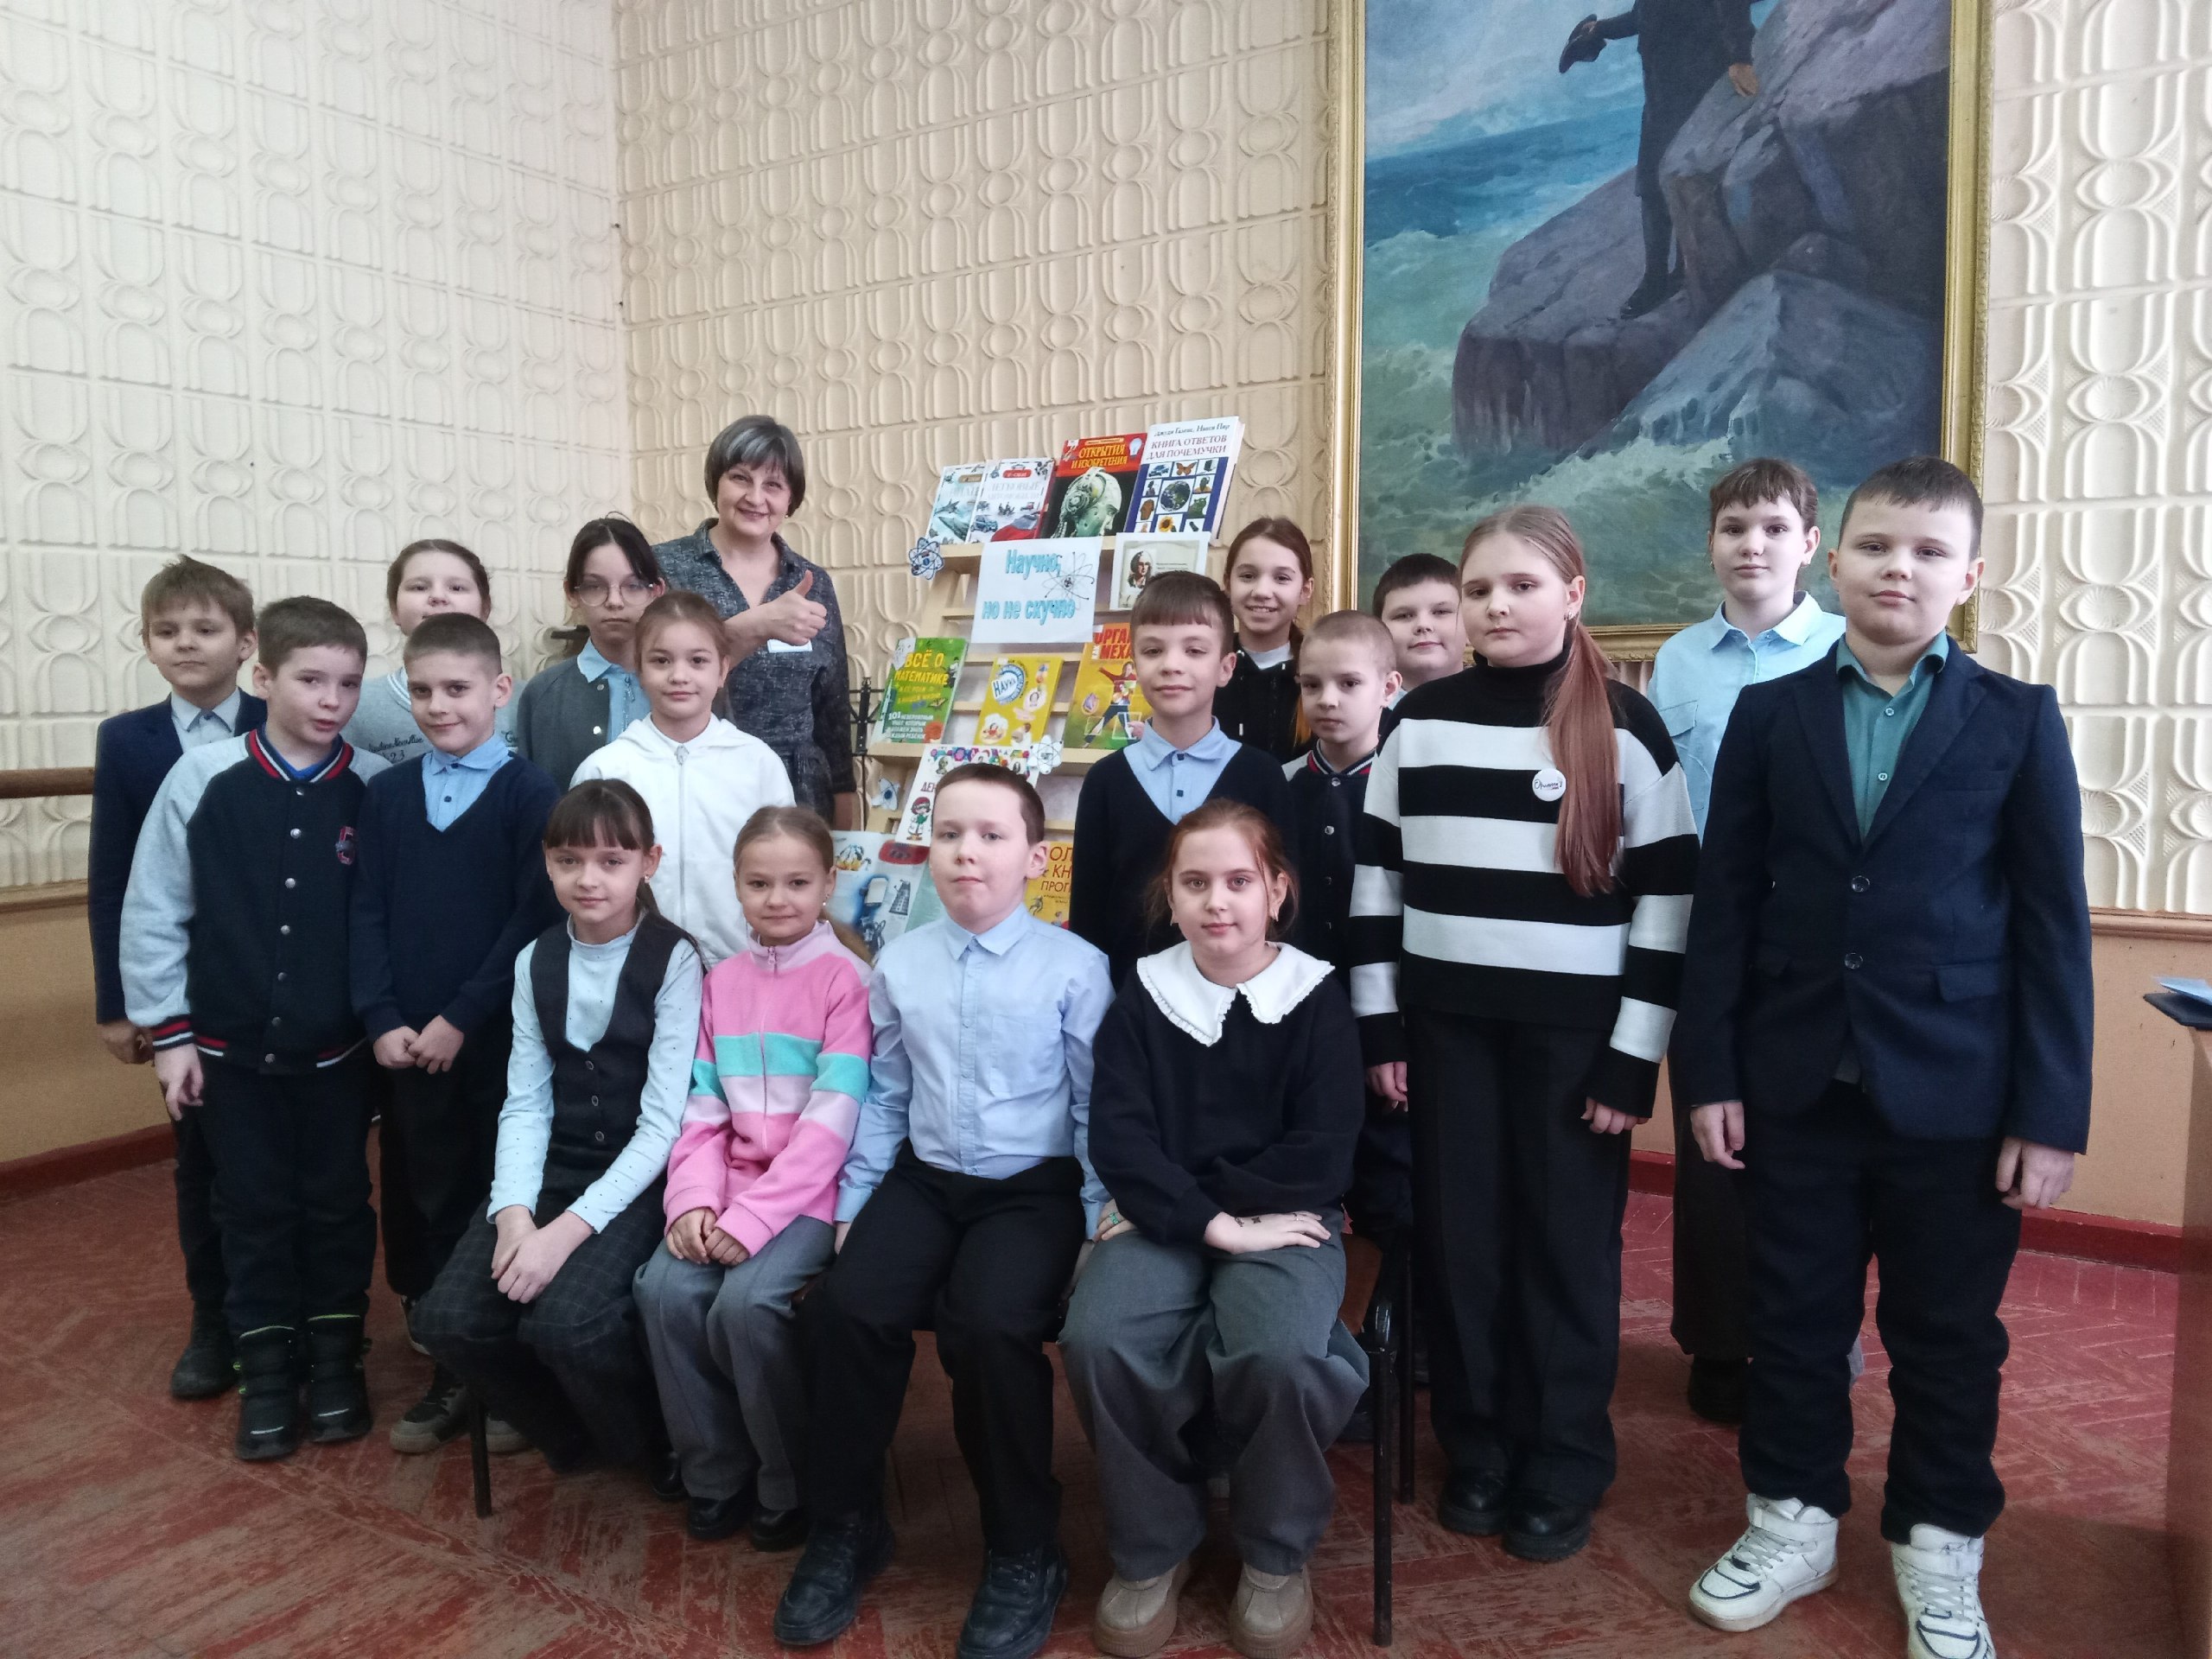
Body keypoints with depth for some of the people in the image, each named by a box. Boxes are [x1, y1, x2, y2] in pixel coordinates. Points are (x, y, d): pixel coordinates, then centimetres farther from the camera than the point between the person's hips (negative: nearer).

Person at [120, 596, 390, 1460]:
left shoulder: (376, 787, -9)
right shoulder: (203, 779, -9)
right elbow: (153, 910, -3)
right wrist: (168, 1031, -1)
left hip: (337, 1048, 0)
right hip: (230, 1047, 0)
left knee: (337, 1205, 12)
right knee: (253, 1210, 12)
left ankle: (335, 1357, 29)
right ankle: (265, 1366, 28)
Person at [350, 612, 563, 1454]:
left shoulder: (530, 793, -6)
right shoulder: (386, 795, 8)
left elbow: (535, 920, -11)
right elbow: (368, 914, 6)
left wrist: (460, 1018, -14)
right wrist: (381, 1020, -6)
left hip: (501, 1040, -4)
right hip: (407, 1045, 4)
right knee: (428, 1203, 11)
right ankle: (449, 1370, 25)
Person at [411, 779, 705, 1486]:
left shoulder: (674, 960, -10)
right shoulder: (536, 961, 7)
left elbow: (664, 1122, -14)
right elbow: (525, 1102, 3)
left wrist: (570, 1230, -21)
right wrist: (514, 1211, -15)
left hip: (637, 1181, -5)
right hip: (553, 1169, 5)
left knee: (564, 1321, -28)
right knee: (448, 1320, -14)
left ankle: (656, 1446, 5)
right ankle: (574, 1431, 15)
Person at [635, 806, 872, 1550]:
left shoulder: (845, 979, -8)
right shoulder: (722, 982, 10)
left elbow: (833, 1118, -15)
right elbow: (702, 1110, 6)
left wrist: (754, 1216, -20)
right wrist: (693, 1199, -11)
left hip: (812, 1190, -5)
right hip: (733, 1183, 5)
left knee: (748, 1300, -26)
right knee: (665, 1287, -19)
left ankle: (791, 1488, -1)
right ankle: (715, 1475, 4)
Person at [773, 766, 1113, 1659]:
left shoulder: (1075, 967, -7)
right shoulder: (899, 963, 4)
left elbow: (1096, 1107, -3)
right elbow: (883, 1096, 11)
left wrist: (1102, 1223, -5)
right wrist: (855, 1199, 7)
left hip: (1035, 1188, -4)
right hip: (925, 1178, 4)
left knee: (990, 1325, -29)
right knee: (848, 1304, -21)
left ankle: (1024, 1552, -2)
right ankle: (845, 1525, 6)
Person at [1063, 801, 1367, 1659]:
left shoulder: (1317, 1001, 1)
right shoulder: (1141, 999, 5)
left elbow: (1321, 1159, -7)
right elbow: (1117, 1142, -5)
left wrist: (1201, 1194, -11)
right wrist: (1210, 1222, -18)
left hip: (1284, 1221, -1)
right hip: (1163, 1220, 2)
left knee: (1276, 1353, -32)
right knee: (1099, 1338, -28)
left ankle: (1276, 1555, -1)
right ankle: (1150, 1547, -1)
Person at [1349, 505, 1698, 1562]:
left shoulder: (1626, 727, -3)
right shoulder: (1422, 721, 5)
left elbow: (1667, 898, -4)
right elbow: (1375, 873, 7)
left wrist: (1636, 1055, -7)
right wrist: (1377, 1021, 3)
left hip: (1574, 1027, -2)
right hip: (1444, 1020, 3)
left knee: (1568, 1244, 7)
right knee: (1458, 1239, 10)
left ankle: (1564, 1470, 25)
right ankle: (1476, 1450, 28)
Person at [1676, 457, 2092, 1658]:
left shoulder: (2017, 721, 0)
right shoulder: (1768, 713, 2)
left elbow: (2052, 925, -2)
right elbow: (1724, 903, 1)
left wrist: (2049, 1112, -5)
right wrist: (1711, 1071, -3)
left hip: (1955, 1094, -1)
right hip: (1797, 1085, 1)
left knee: (1947, 1335, 13)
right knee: (1793, 1317, 13)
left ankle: (1938, 1547, 34)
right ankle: (1792, 1517, 32)